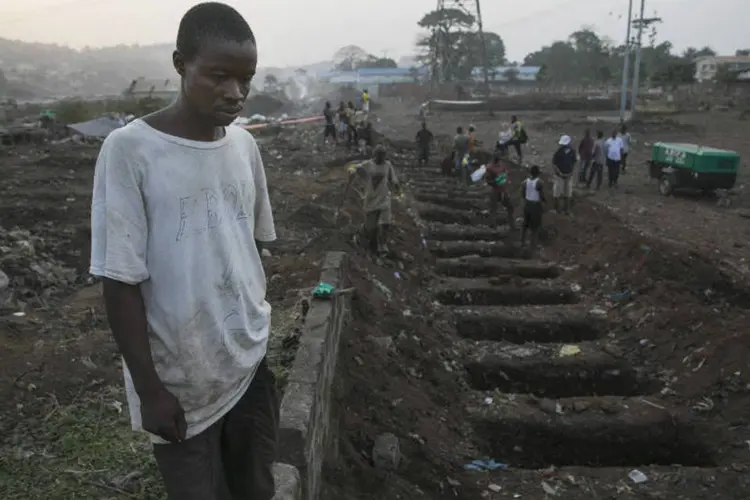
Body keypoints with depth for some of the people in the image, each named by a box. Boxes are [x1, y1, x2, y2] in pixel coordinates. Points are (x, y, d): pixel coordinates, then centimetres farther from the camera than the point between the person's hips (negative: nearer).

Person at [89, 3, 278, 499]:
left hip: (252, 365, 5)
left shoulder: (245, 146, 0)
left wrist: (260, 332, 14)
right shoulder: (129, 150, -16)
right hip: (180, 382, -4)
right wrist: (149, 387, -11)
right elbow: (121, 279, -14)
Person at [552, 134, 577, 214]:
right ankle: (557, 207, 23)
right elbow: (554, 163, -11)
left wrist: (571, 172, -5)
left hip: (568, 175, 3)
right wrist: (559, 173, -16)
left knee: (567, 192, 11)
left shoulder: (572, 151, -5)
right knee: (557, 192, 5)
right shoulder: (558, 152, -15)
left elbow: (574, 163, 6)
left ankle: (566, 208, 25)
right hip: (559, 175, -3)